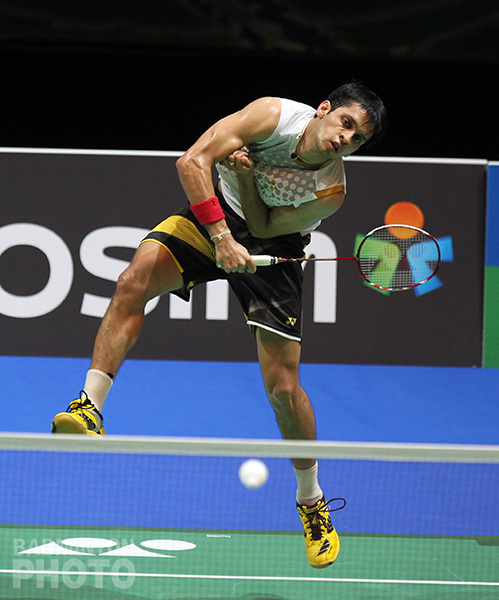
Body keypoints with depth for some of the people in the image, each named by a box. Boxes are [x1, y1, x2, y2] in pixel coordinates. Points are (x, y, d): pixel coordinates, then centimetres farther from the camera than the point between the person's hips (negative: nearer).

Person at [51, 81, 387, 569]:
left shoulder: (331, 190, -23)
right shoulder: (272, 114, -24)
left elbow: (262, 227, -15)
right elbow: (192, 162, -26)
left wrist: (246, 176, -30)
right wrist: (222, 235, -33)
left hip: (273, 245, -1)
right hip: (215, 214, 1)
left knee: (283, 387, -6)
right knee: (135, 279, -30)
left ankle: (311, 500, 18)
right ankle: (88, 408, -31)